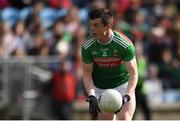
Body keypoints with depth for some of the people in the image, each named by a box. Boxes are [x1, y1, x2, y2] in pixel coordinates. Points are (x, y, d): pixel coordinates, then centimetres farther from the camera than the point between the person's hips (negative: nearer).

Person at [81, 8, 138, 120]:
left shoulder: (125, 44, -21)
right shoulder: (87, 47, -13)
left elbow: (133, 73, -19)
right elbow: (87, 74, -6)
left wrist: (126, 97, -33)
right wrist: (92, 97, -23)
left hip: (123, 86, -2)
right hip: (100, 89, 3)